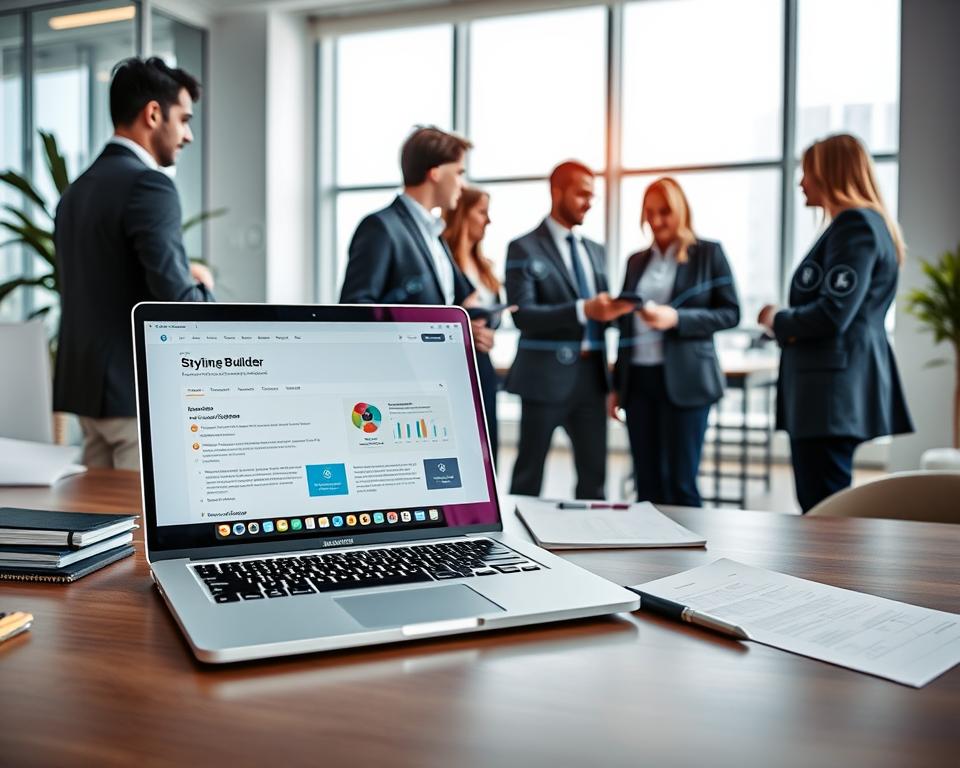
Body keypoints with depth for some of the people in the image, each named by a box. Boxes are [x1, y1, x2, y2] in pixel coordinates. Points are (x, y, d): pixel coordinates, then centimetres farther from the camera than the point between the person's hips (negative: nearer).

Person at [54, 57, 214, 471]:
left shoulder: (76, 189, 14)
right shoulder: (148, 184, -14)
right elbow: (177, 301, -21)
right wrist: (202, 286, 0)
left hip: (87, 384, 9)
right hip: (142, 390, -9)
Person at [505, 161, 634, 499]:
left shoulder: (595, 250, 15)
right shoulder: (524, 249, -6)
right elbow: (522, 314, -18)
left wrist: (609, 310, -2)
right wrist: (583, 310, -27)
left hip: (591, 375, 6)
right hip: (546, 376, -6)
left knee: (594, 473, 10)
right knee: (529, 474, 6)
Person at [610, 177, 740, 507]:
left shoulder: (708, 253, 2)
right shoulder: (636, 261, 15)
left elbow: (730, 313, -2)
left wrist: (677, 318, -17)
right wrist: (617, 385, 15)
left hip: (684, 379, -4)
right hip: (639, 379, 4)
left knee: (681, 483, -3)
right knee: (647, 484, 7)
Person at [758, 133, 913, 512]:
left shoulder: (856, 224, -11)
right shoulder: (855, 223, 22)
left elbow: (833, 314, -21)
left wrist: (778, 320, -4)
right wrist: (787, 322, 7)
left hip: (834, 391, -11)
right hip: (831, 389, 11)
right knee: (821, 506, 14)